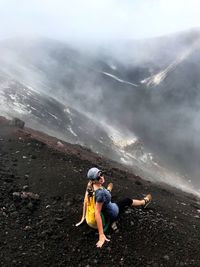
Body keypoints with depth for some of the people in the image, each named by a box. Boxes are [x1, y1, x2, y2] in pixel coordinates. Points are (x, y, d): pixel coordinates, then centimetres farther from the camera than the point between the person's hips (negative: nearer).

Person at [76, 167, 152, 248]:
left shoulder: (90, 184, -21)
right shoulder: (100, 193, -44)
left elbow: (86, 200, -11)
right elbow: (97, 214, -41)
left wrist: (84, 217, 1)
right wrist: (101, 235, -38)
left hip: (105, 209, 6)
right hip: (112, 214, -6)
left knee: (107, 190, 34)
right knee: (128, 201, 19)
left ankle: (108, 190, 76)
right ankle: (144, 201, 53)